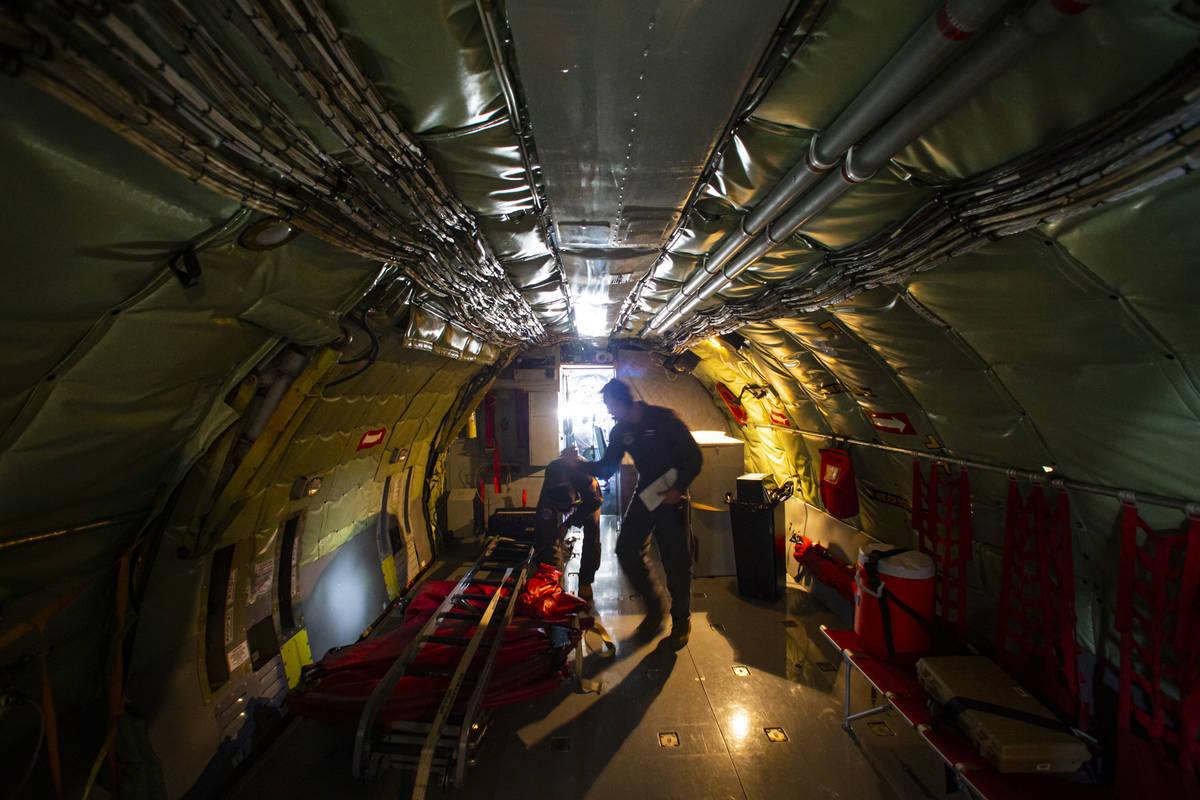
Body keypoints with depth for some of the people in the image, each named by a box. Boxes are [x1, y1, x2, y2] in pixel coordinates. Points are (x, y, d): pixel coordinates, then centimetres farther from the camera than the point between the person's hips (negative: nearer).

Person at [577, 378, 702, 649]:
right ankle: (654, 608, 21)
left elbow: (694, 457, -11)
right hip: (644, 493, 6)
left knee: (676, 561, -2)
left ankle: (681, 621, 20)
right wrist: (580, 464, -9)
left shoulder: (664, 419, -13)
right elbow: (606, 468, 7)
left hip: (671, 495, -5)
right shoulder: (620, 431, 4)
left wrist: (679, 488, -19)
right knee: (627, 551, -1)